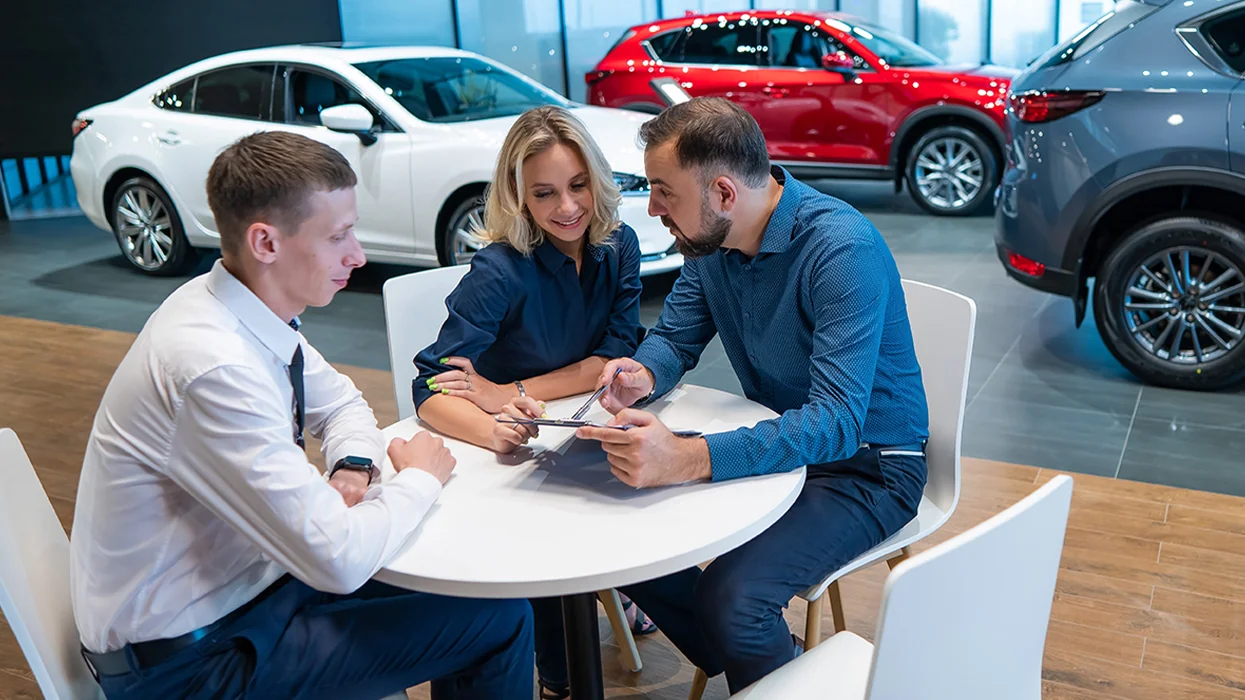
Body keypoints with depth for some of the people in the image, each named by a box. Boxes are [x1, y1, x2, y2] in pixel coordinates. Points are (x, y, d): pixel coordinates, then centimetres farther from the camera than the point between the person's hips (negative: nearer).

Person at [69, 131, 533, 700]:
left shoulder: (256, 313, -4)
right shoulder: (214, 368, -31)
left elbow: (341, 403, 15)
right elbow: (339, 561, -31)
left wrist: (354, 468, -6)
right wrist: (419, 479, -13)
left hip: (239, 577, 8)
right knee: (500, 619, -11)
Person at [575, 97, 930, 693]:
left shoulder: (844, 248, -27)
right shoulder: (709, 240, -3)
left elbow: (837, 423, -34)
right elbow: (676, 337, 9)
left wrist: (690, 460, -47)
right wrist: (644, 375, -16)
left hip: (865, 462, -7)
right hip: (777, 440, 7)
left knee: (730, 597, -29)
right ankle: (726, 653, 16)